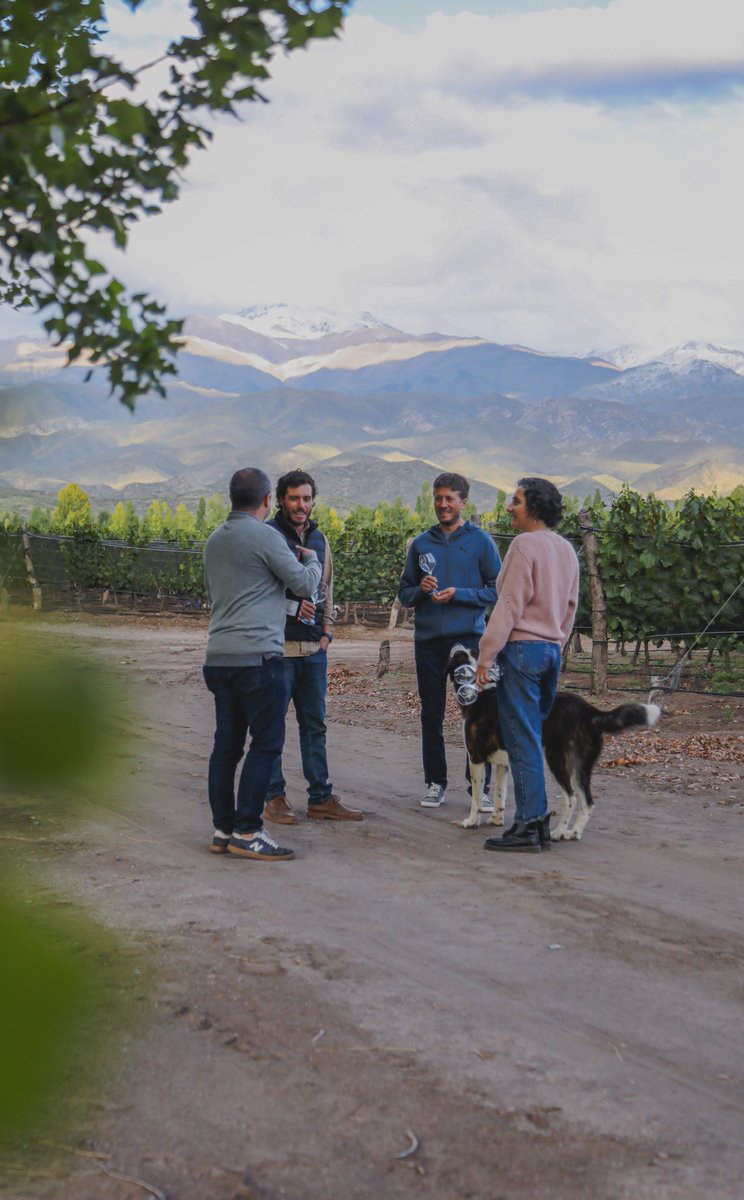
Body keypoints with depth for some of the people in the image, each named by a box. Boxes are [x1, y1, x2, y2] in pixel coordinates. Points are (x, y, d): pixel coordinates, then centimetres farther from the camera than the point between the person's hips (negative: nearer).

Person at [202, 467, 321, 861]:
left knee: (227, 743, 10)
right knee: (266, 742, -4)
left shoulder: (214, 540, 16)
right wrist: (312, 559, 16)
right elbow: (305, 585, -6)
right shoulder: (264, 536, -9)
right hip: (257, 655, -8)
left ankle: (223, 829, 12)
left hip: (219, 655, 8)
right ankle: (247, 831, -6)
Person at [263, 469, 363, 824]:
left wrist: (326, 631, 12)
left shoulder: (318, 539, 14)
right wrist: (293, 607, -18)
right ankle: (274, 798, 11)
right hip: (277, 646, -6)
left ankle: (321, 798, 16)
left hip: (314, 648, 6)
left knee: (315, 725, 10)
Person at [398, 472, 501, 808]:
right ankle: (435, 783, 18)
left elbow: (497, 590, -2)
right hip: (428, 641, 3)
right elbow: (404, 594, 14)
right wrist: (421, 590, -8)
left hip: (469, 638, -3)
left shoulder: (480, 541, 1)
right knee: (431, 715, 8)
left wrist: (459, 594, -13)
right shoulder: (421, 544, 10)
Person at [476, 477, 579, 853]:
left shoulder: (525, 545, -13)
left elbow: (510, 605, -16)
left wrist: (486, 656, -13)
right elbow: (570, 607, 18)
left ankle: (528, 824, -5)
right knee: (536, 736, 13)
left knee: (522, 739, -5)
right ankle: (540, 820, 14)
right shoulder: (566, 549, 13)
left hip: (522, 648, -8)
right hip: (552, 650, 8)